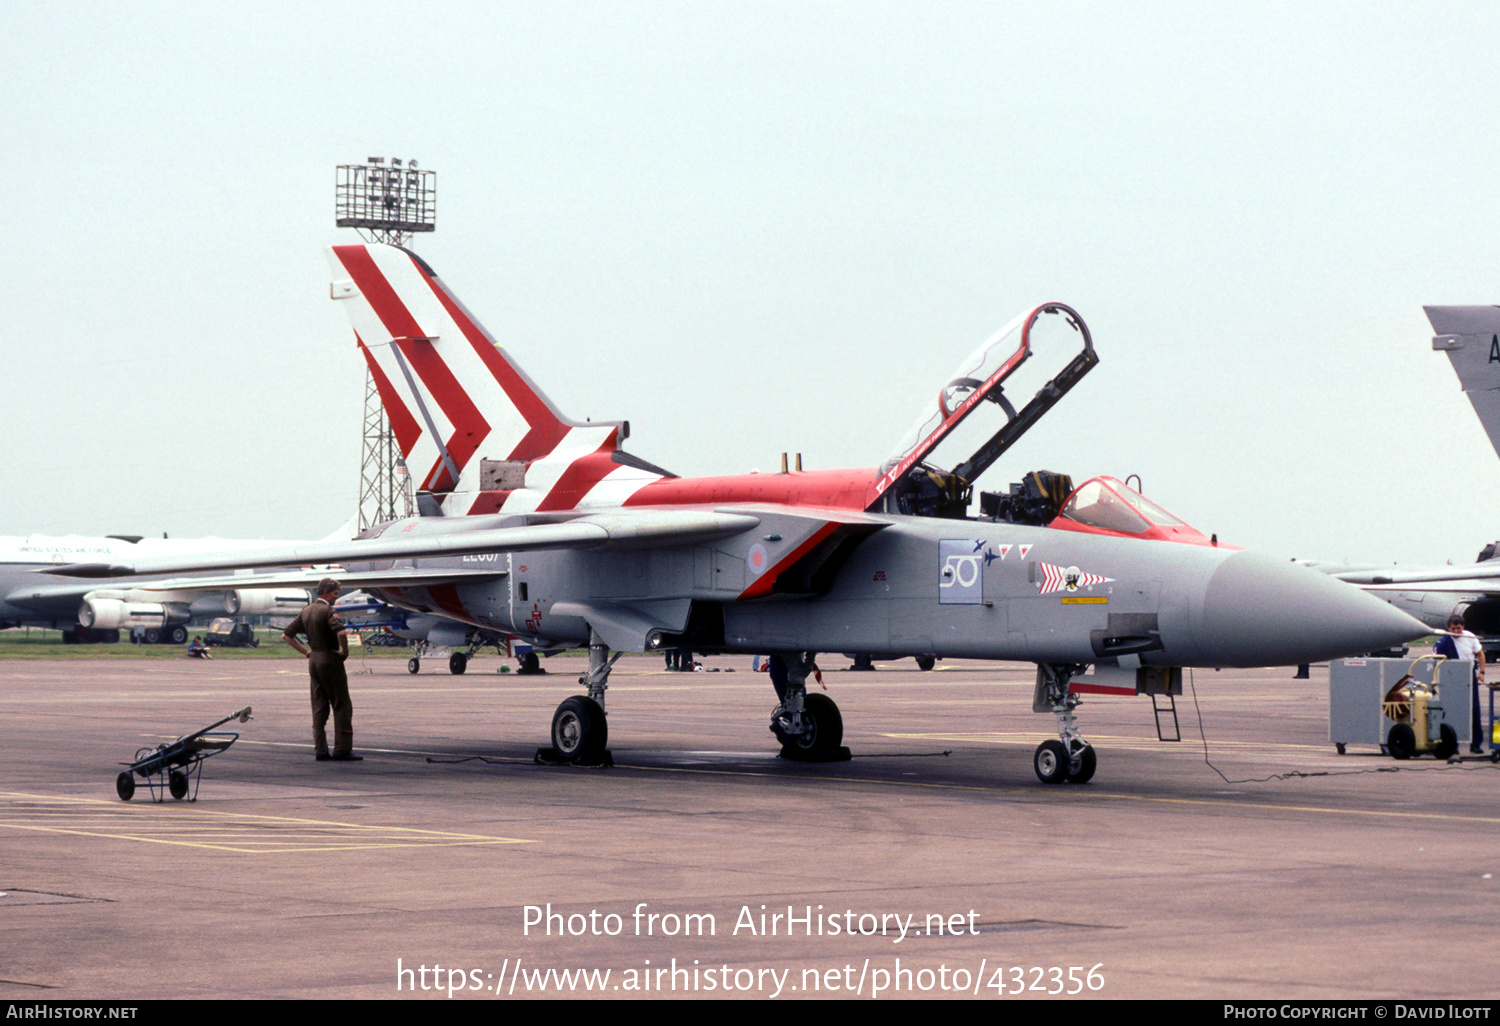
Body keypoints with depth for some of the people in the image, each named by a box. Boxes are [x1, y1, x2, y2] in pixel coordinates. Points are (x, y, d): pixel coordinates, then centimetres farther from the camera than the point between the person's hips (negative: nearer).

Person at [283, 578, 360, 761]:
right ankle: (342, 750, -5)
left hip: (314, 660, 8)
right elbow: (341, 632, -31)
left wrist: (306, 652, 14)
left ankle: (320, 750, 6)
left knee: (319, 708, 9)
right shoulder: (327, 611, -14)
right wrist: (345, 651, -14)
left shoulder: (306, 612, 11)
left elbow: (287, 634, 17)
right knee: (342, 706, -2)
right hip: (331, 661, -8)